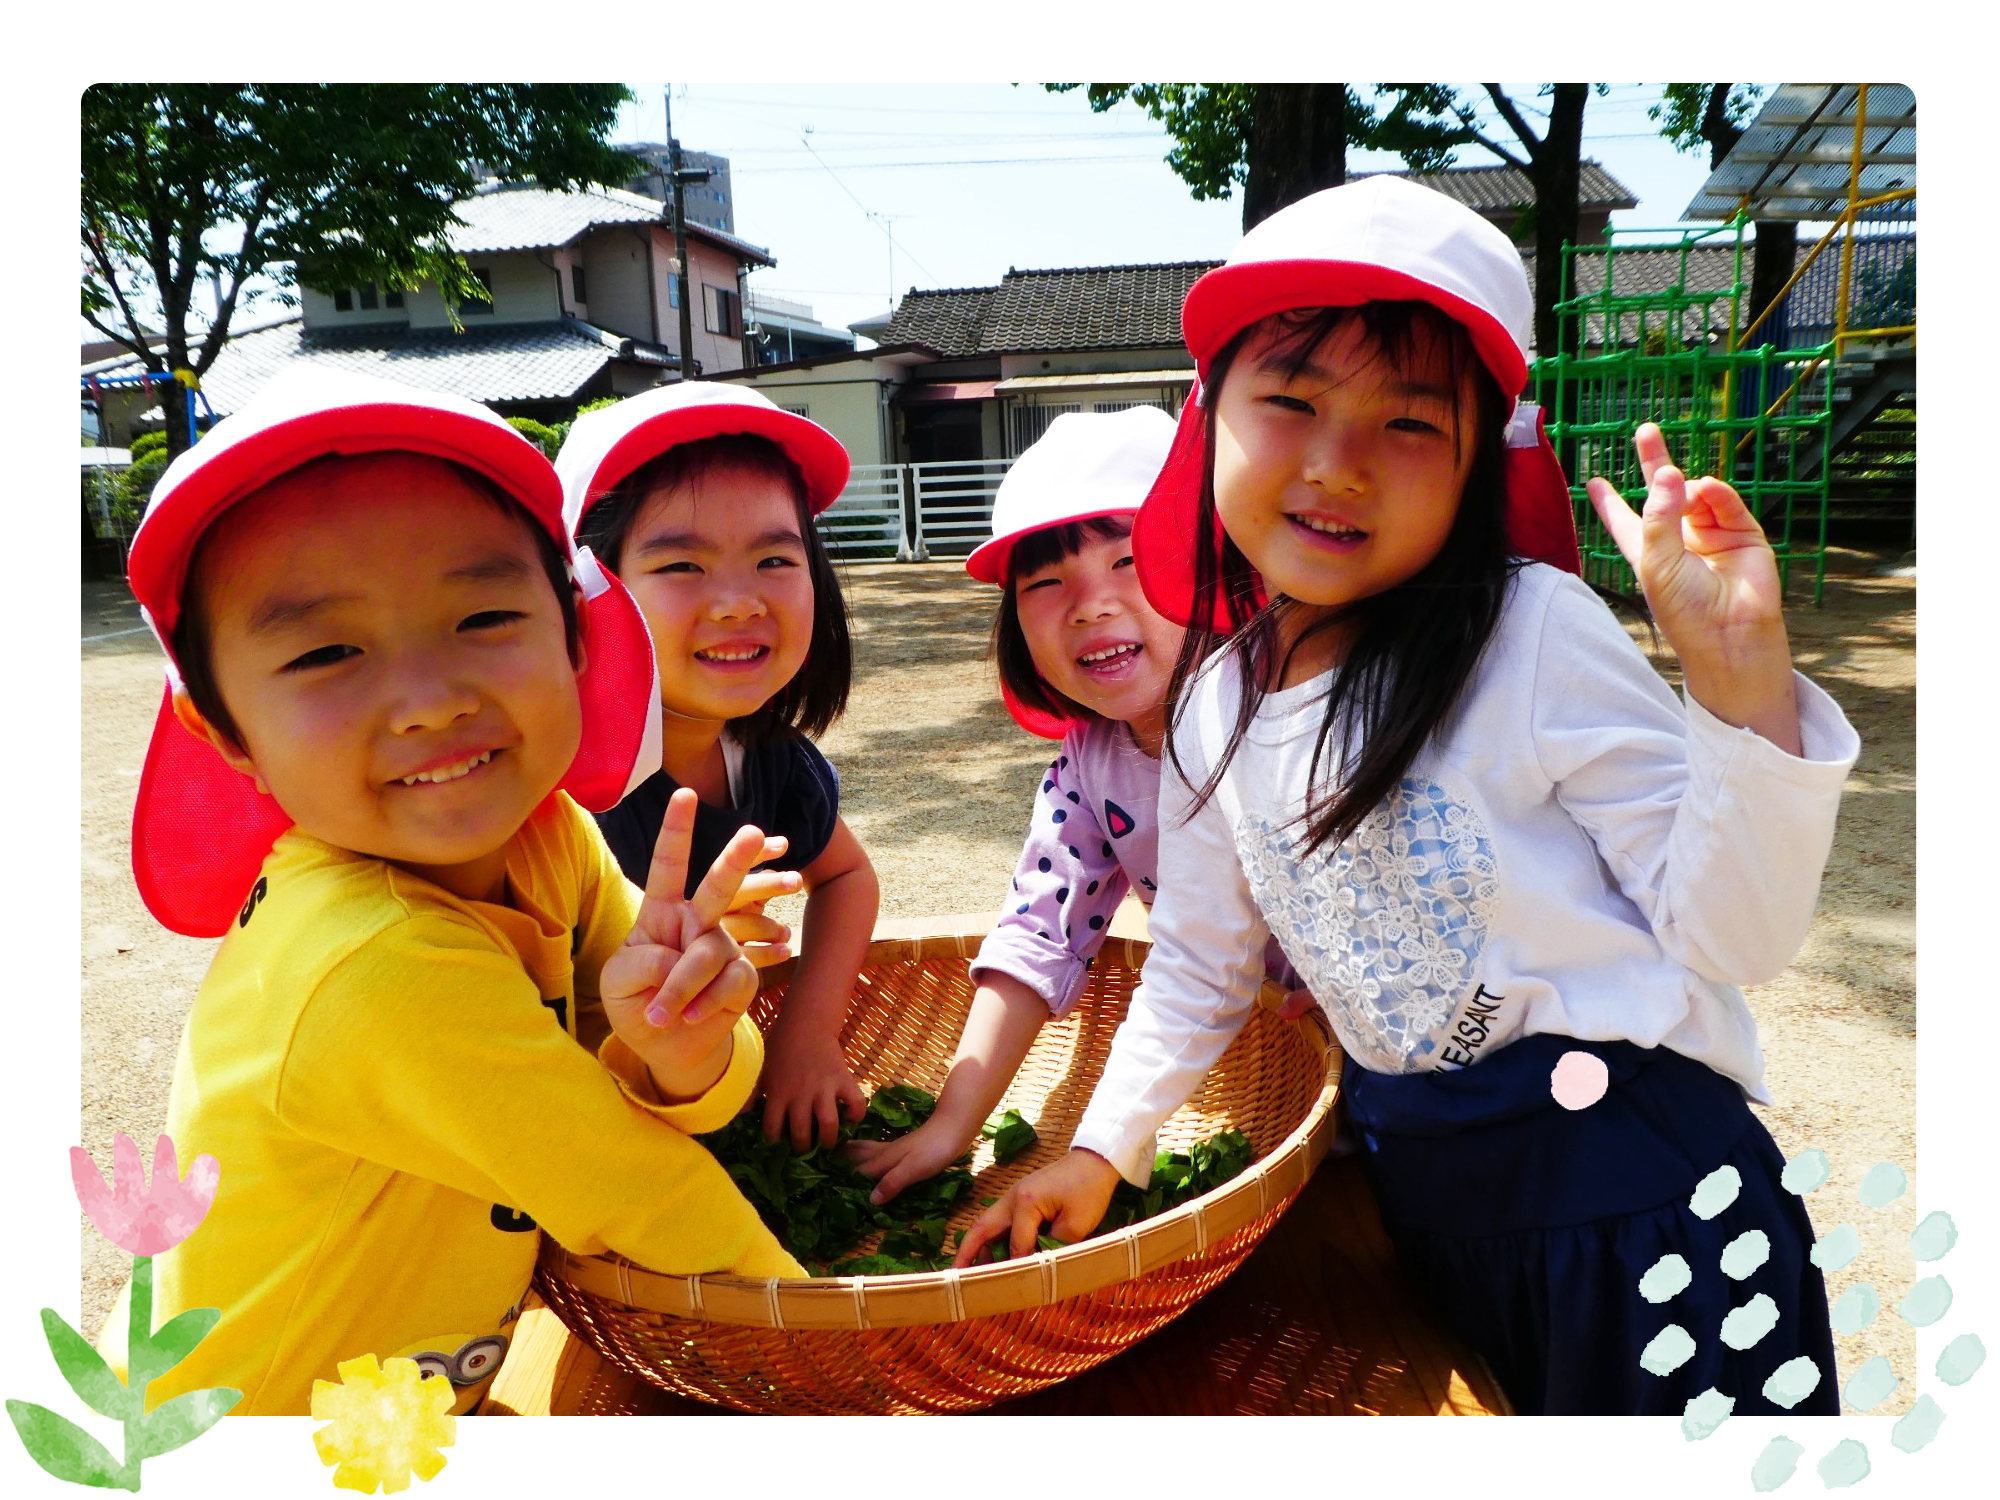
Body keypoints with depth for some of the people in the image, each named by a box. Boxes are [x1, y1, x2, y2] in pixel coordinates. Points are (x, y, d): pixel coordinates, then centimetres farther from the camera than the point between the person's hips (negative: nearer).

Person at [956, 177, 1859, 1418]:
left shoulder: (1535, 637, -16)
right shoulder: (1215, 708, -1)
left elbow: (1730, 936, -16)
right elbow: (1199, 966, 12)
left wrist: (1741, 677, -28)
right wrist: (1100, 1150, 12)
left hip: (1636, 1187, -4)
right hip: (1419, 1189, 5)